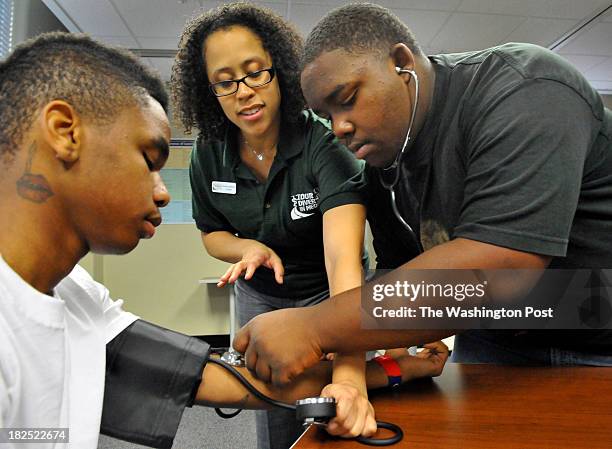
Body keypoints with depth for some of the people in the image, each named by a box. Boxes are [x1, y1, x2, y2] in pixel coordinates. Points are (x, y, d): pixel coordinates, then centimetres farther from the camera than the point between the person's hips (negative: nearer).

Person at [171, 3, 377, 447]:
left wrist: (350, 373, -55)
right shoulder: (209, 154, -13)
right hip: (259, 298, 3)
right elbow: (212, 234, 2)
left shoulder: (325, 145, -28)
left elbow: (344, 260, -41)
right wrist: (251, 248, -22)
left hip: (326, 294, -3)